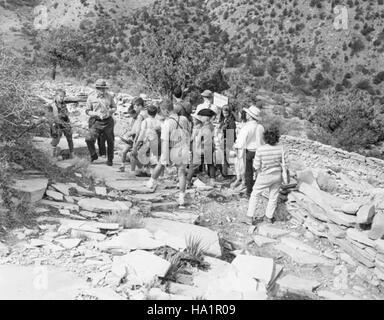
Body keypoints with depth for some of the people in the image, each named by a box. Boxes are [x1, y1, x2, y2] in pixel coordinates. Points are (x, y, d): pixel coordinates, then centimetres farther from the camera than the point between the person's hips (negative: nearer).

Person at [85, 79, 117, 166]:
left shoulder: (109, 96, 1)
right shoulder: (91, 97, -2)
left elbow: (114, 107, 12)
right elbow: (87, 111, 2)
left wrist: (109, 112, -10)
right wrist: (97, 114, -14)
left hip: (108, 121, 1)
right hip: (97, 122, -1)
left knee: (110, 142, 7)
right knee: (89, 139, -17)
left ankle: (110, 160, 27)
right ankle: (94, 156, 8)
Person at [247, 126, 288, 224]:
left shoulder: (260, 149, -25)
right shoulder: (281, 148, -17)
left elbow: (256, 166, -18)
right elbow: (286, 162, -8)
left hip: (264, 177, -2)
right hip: (277, 175, 2)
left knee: (254, 194, 20)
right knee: (273, 197, 22)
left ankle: (251, 216, 20)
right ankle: (269, 217, 35)